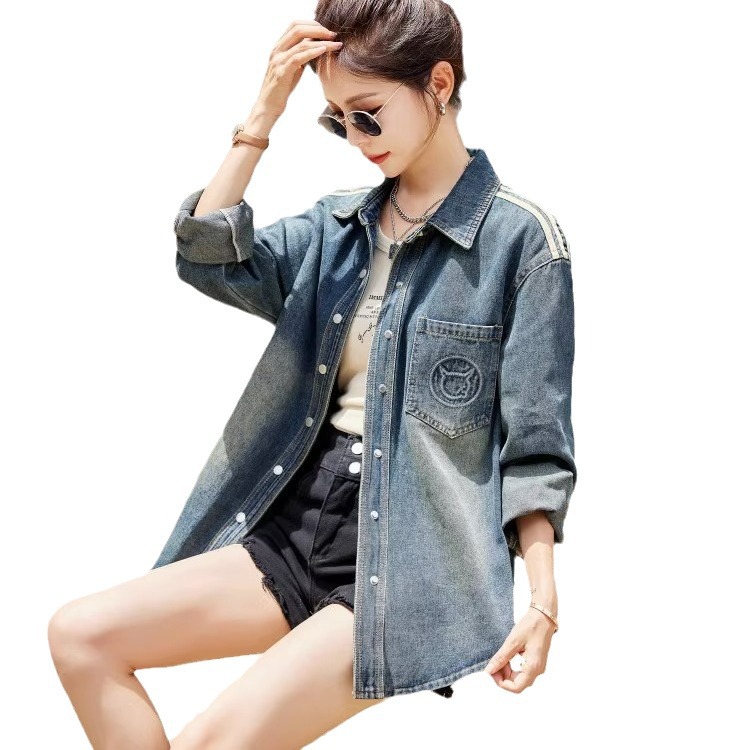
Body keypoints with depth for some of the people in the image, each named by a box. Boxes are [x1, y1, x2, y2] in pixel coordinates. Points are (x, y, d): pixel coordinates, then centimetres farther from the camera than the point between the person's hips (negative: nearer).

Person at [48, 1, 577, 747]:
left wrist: (543, 600, -13)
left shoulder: (520, 236, -7)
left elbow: (533, 447, -7)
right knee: (81, 635, -8)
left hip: (410, 557, -6)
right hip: (302, 525, 7)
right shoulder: (338, 224, 11)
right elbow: (212, 258, -4)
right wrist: (262, 116, -8)